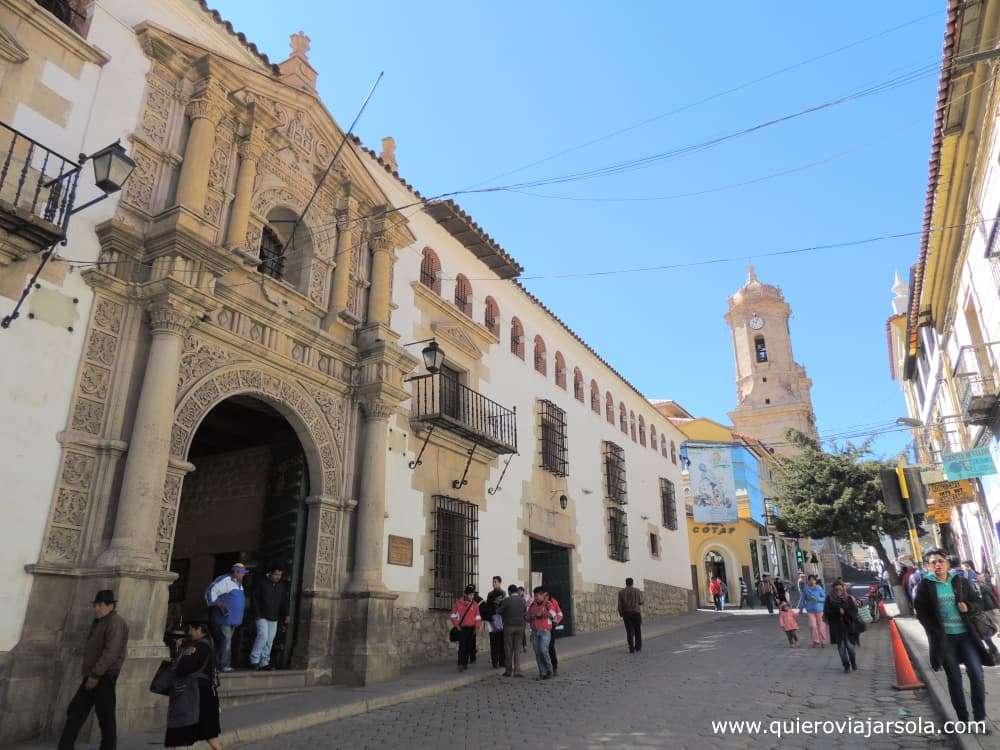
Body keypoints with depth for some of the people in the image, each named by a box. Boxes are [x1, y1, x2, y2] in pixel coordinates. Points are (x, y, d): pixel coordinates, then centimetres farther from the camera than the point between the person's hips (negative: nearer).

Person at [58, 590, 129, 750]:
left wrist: (96, 675, -23)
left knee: (105, 716, -3)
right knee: (75, 711, 10)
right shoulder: (98, 622, 17)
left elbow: (111, 652, -22)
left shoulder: (115, 623, -14)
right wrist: (90, 674, 14)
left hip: (104, 677, -10)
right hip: (92, 676, 10)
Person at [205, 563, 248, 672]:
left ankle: (217, 663, 18)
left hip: (233, 620, 9)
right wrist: (219, 604, -22)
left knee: (227, 640, 10)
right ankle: (225, 665, -8)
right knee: (226, 640, -11)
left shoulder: (239, 584, 17)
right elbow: (211, 592, -17)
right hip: (224, 618, -9)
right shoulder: (224, 581, -12)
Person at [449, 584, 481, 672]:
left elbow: (478, 617, 10)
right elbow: (453, 615, 0)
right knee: (462, 646, -12)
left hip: (471, 629, 3)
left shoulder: (475, 604, 3)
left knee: (469, 646, 6)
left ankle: (465, 664, 17)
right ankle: (460, 665, -14)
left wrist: (477, 627, 2)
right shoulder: (458, 602, -5)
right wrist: (457, 626, -5)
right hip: (462, 628, -3)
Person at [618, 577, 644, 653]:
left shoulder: (621, 592, 1)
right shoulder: (637, 591, -2)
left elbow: (619, 605, -2)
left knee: (629, 631, 3)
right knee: (637, 631, 13)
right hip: (636, 612, -1)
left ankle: (631, 649, -1)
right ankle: (638, 647, 17)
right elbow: (640, 602, -2)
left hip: (626, 613, 1)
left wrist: (621, 615, 6)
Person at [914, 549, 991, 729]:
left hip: (966, 635, 1)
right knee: (954, 679, 6)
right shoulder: (925, 585, -2)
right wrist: (936, 632, -10)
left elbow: (979, 603, 10)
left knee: (976, 673, -7)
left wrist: (968, 606, -12)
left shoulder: (961, 581, 4)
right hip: (944, 638, -1)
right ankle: (963, 719, 15)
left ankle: (980, 718, 8)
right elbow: (921, 612, -1)